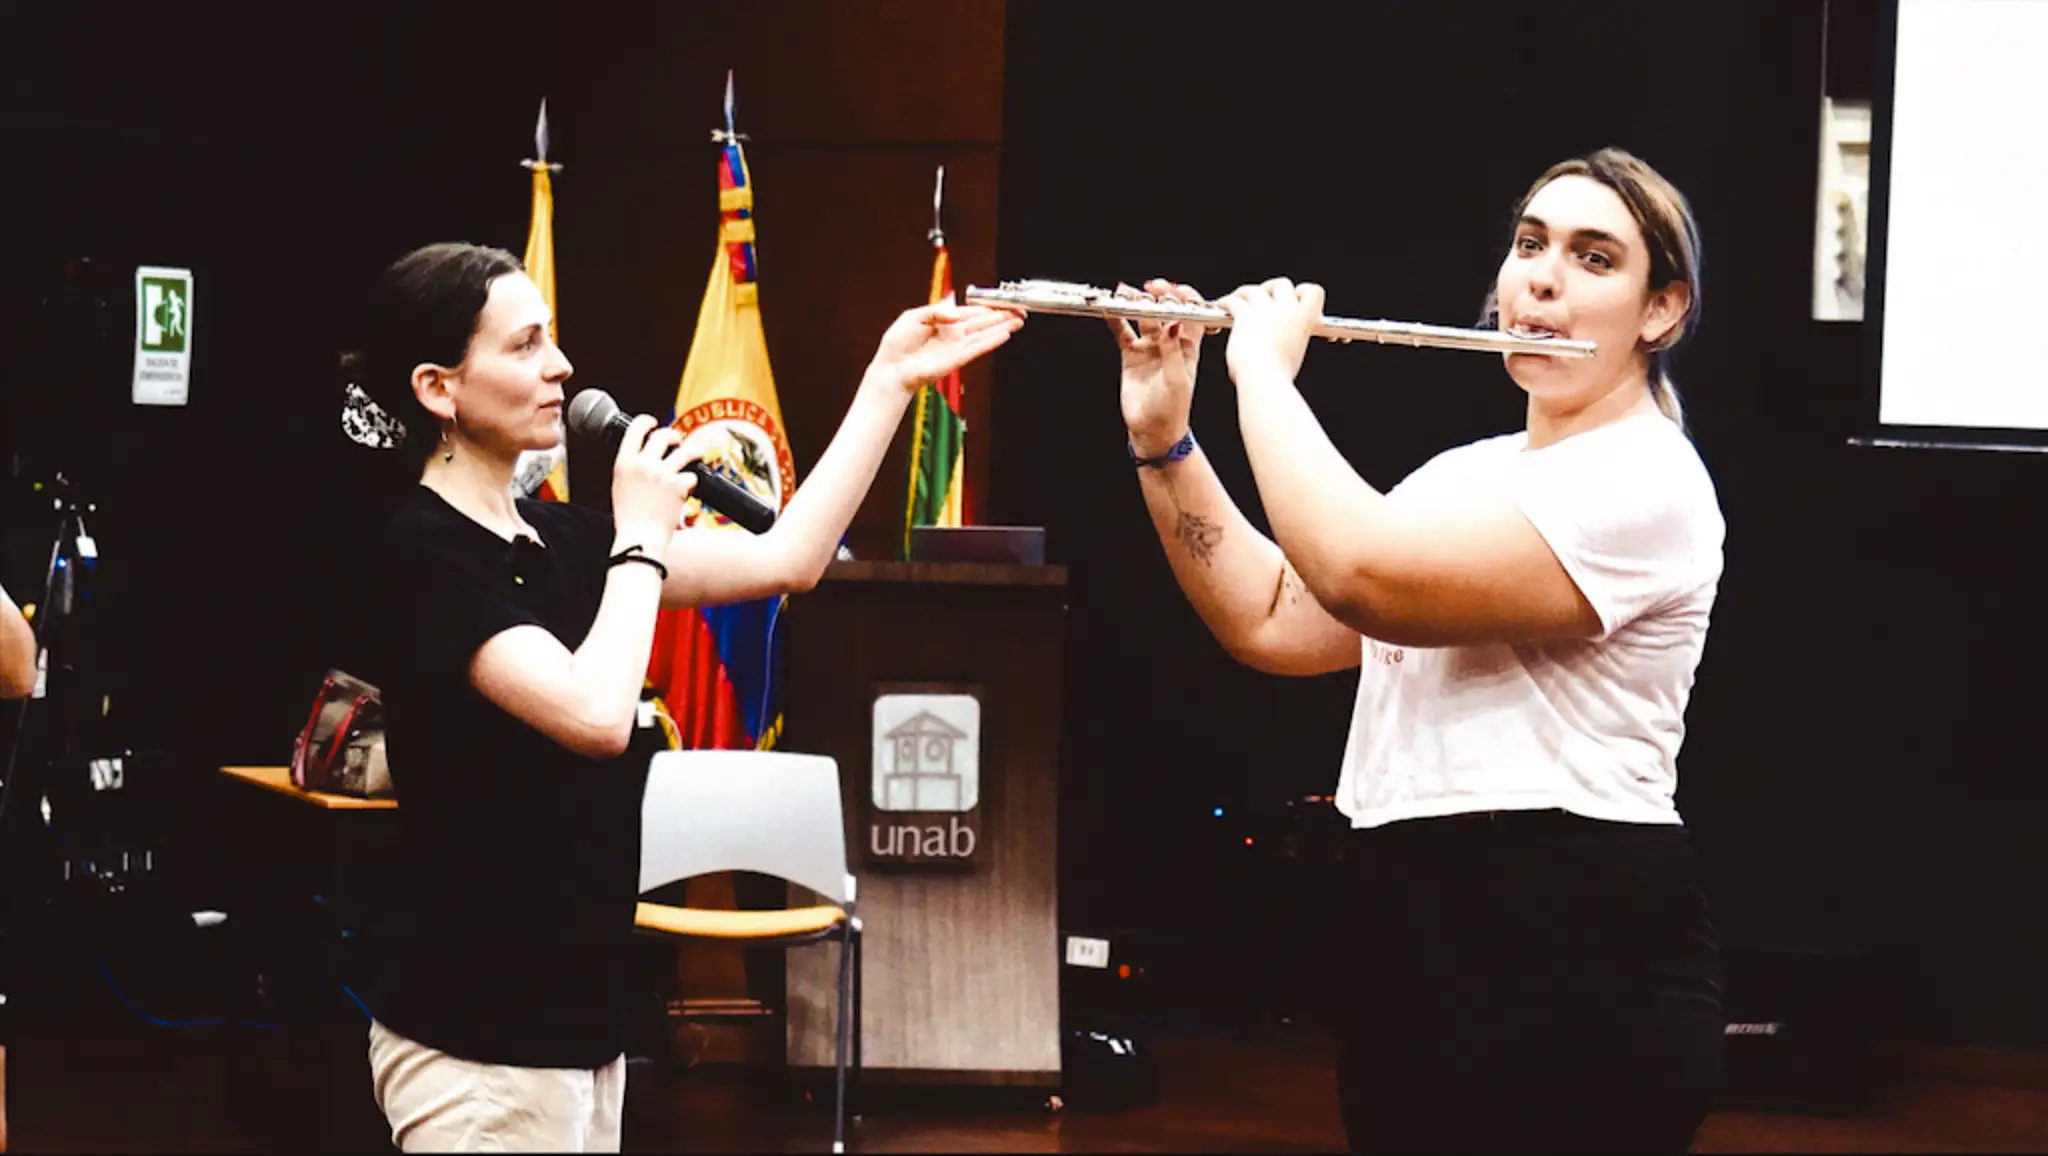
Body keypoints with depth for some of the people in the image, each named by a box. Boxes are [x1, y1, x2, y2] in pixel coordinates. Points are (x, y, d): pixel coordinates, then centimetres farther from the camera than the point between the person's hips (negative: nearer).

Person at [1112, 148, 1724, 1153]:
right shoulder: (1464, 474, 17)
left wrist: (1263, 368, -11)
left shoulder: (1645, 486, -14)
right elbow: (1272, 623, 12)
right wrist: (1161, 441, 2)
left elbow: (1358, 572, -24)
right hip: (1405, 954, 9)